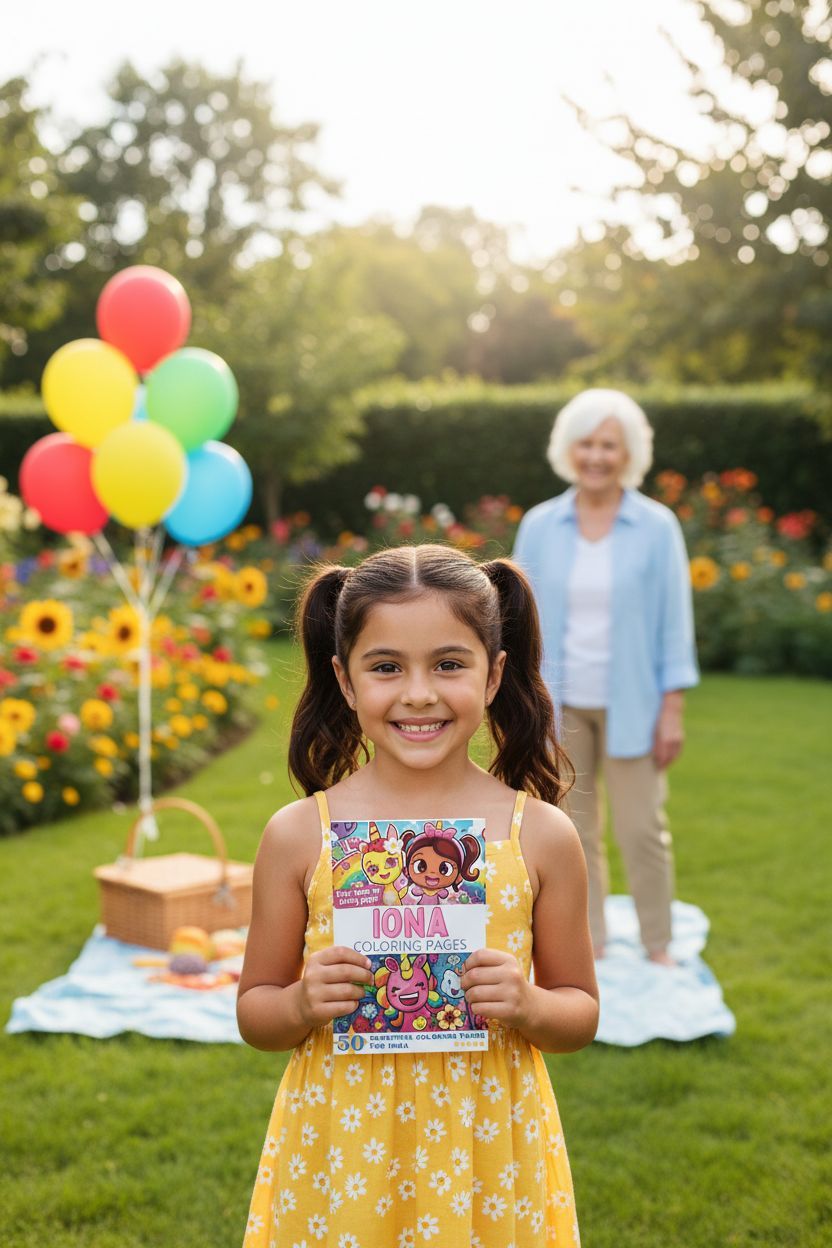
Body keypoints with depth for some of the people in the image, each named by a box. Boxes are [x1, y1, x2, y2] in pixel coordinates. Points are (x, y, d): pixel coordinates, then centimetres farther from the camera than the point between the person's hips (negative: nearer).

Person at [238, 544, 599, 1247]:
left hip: (489, 1155, 0)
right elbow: (254, 1013, 3)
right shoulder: (298, 834, -7)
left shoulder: (542, 835, -7)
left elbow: (582, 1016, 4)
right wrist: (303, 1004, -17)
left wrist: (529, 1006, -16)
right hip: (337, 1155, 0)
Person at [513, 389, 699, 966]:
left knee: (642, 830, 1)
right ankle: (591, 945, 24)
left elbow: (675, 620, -2)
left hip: (629, 705, -2)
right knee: (573, 831, 10)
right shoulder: (539, 525, 1)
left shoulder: (657, 527, -4)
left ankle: (659, 950, 18)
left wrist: (673, 710, -6)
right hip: (560, 706, 2)